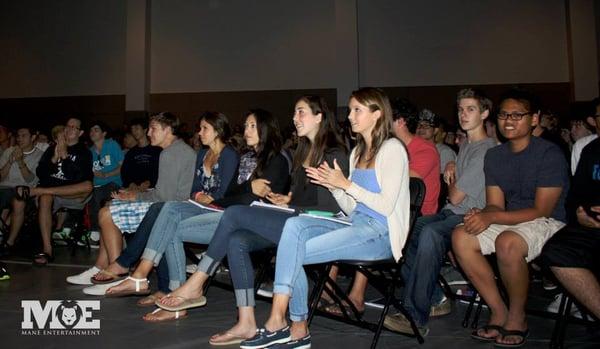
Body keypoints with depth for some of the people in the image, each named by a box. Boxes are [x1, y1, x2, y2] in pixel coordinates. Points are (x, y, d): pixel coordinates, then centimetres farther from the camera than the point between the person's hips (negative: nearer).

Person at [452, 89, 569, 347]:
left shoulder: (550, 154, -12)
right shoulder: (494, 156, 8)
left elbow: (541, 210, -17)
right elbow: (495, 205, 4)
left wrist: (492, 217, -26)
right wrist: (481, 215, -21)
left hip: (550, 223, -6)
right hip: (510, 222, 6)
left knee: (507, 242, -36)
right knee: (461, 236, -18)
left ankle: (517, 317, -10)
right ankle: (499, 313, -7)